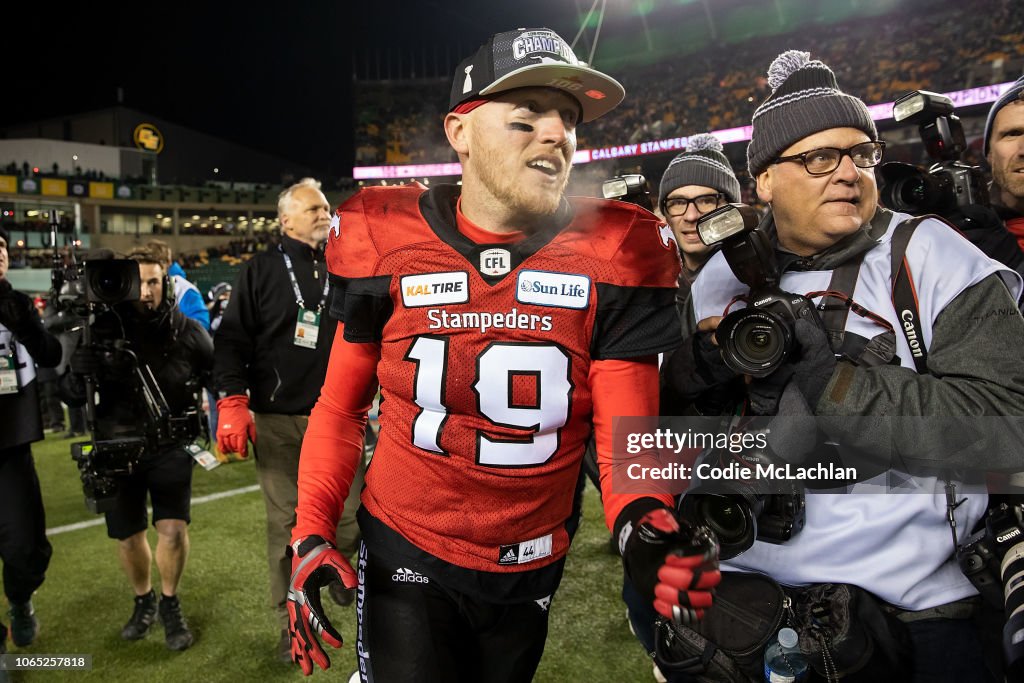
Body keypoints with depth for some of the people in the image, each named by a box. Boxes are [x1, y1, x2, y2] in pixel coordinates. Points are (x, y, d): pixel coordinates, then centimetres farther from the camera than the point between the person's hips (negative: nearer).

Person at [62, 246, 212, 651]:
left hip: (170, 447, -1)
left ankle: (170, 605, 15)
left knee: (174, 528, -13)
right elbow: (71, 398, -9)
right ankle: (143, 602, 41)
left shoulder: (187, 332, -11)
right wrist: (79, 376, -29)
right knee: (128, 537, 13)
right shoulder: (102, 331, -11)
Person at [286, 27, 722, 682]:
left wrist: (643, 524, -32)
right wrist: (311, 534, -8)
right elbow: (341, 406, 0)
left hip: (532, 569, 2)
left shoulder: (616, 255, -13)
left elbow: (626, 432, -12)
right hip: (406, 554, -1)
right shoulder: (384, 241, -10)